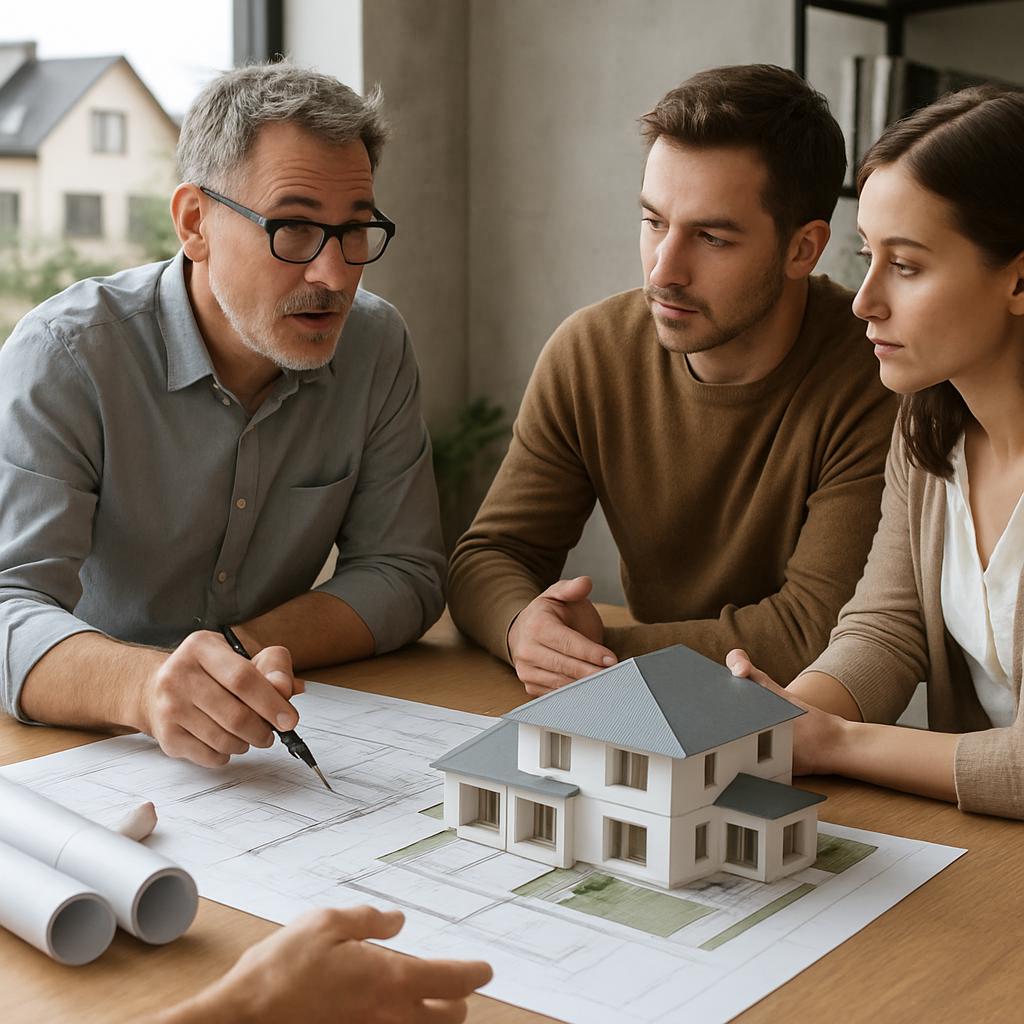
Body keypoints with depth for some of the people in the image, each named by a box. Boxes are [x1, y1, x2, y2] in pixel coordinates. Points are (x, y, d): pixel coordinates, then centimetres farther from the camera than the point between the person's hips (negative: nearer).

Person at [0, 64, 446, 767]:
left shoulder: (377, 347, -2)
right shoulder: (65, 358, -15)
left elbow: (404, 572, -1)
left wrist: (246, 656, -18)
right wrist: (142, 683, -44)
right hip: (83, 740, -3)